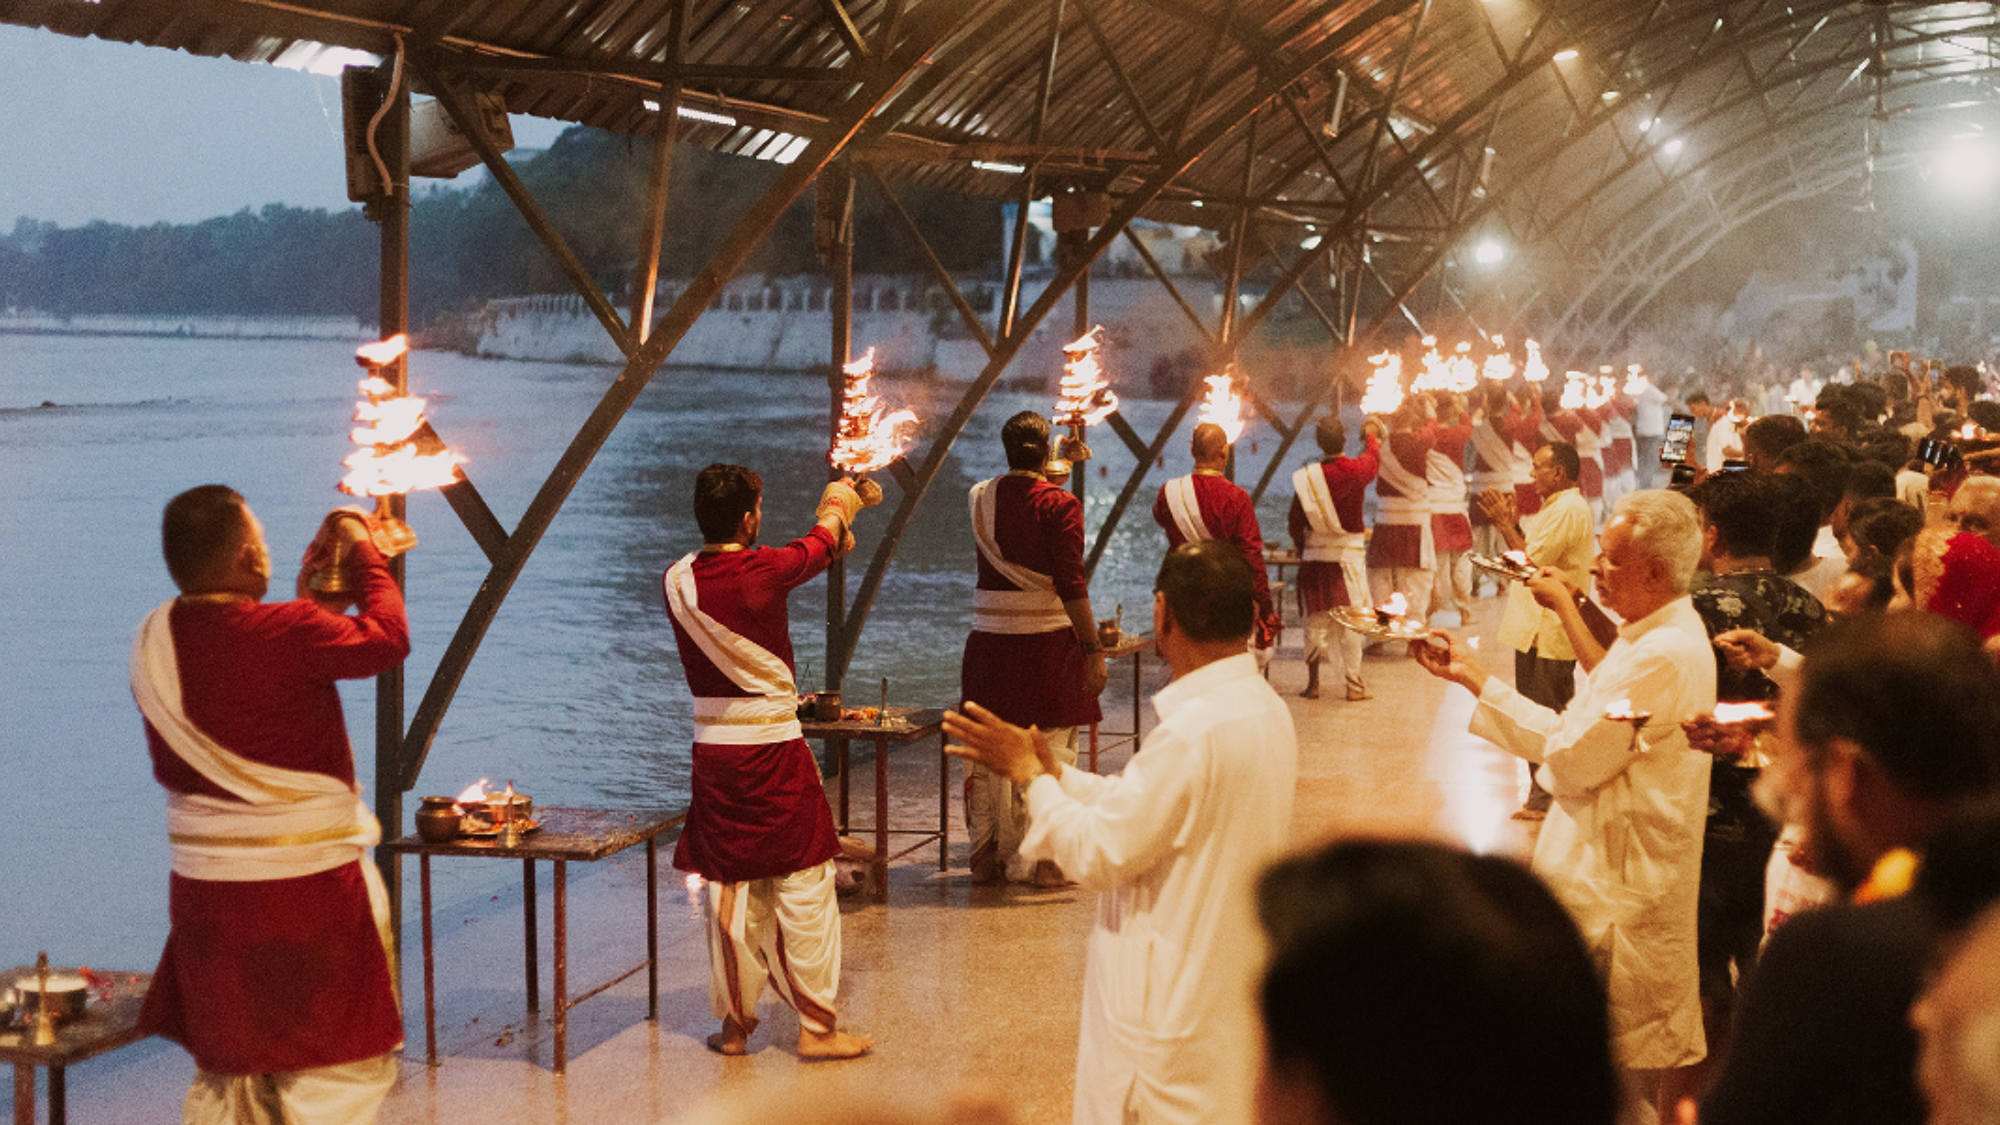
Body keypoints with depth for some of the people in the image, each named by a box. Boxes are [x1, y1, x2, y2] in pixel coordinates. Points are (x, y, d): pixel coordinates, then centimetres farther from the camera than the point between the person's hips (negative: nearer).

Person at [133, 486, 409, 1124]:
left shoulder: (153, 643, 3)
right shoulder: (285, 634, -21)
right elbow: (387, 639, -6)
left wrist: (308, 603, 20)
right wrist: (362, 553, 8)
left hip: (203, 887, 7)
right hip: (306, 888, -7)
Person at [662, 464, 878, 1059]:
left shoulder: (677, 580, 2)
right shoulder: (764, 571, -14)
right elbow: (817, 547, 8)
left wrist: (834, 537, 31)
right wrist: (839, 504, 31)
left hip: (712, 746, 5)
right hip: (773, 746, -5)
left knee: (727, 885, 11)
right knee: (803, 884, 4)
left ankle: (734, 1021, 18)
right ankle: (817, 1025, 9)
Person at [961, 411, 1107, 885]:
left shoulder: (980, 499, 5)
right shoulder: (1060, 505, -11)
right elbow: (1071, 585, -15)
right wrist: (1093, 648, -11)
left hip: (989, 641, 5)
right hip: (1046, 640, -5)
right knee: (1048, 752, 3)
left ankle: (987, 857, 19)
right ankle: (1039, 860, 5)